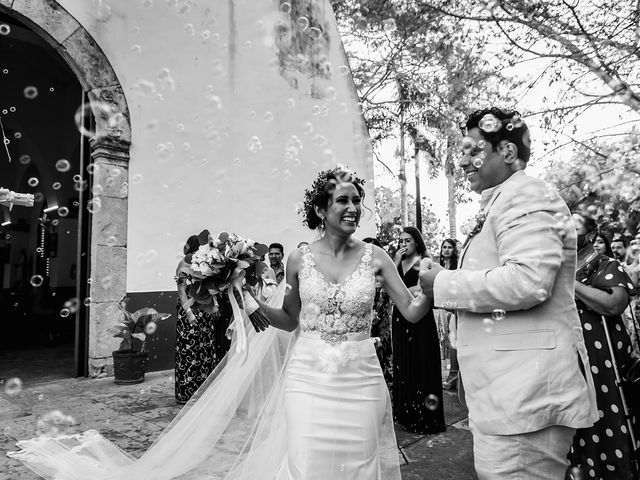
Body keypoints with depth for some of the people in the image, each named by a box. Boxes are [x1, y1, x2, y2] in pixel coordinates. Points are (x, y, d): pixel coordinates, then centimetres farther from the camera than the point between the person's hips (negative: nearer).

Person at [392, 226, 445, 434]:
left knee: (421, 362, -3)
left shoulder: (423, 262, -3)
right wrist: (396, 262, -5)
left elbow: (422, 289, -13)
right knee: (403, 362, 8)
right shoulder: (399, 263, 13)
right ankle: (406, 414, 19)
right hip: (400, 316, 6)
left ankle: (425, 416, 7)